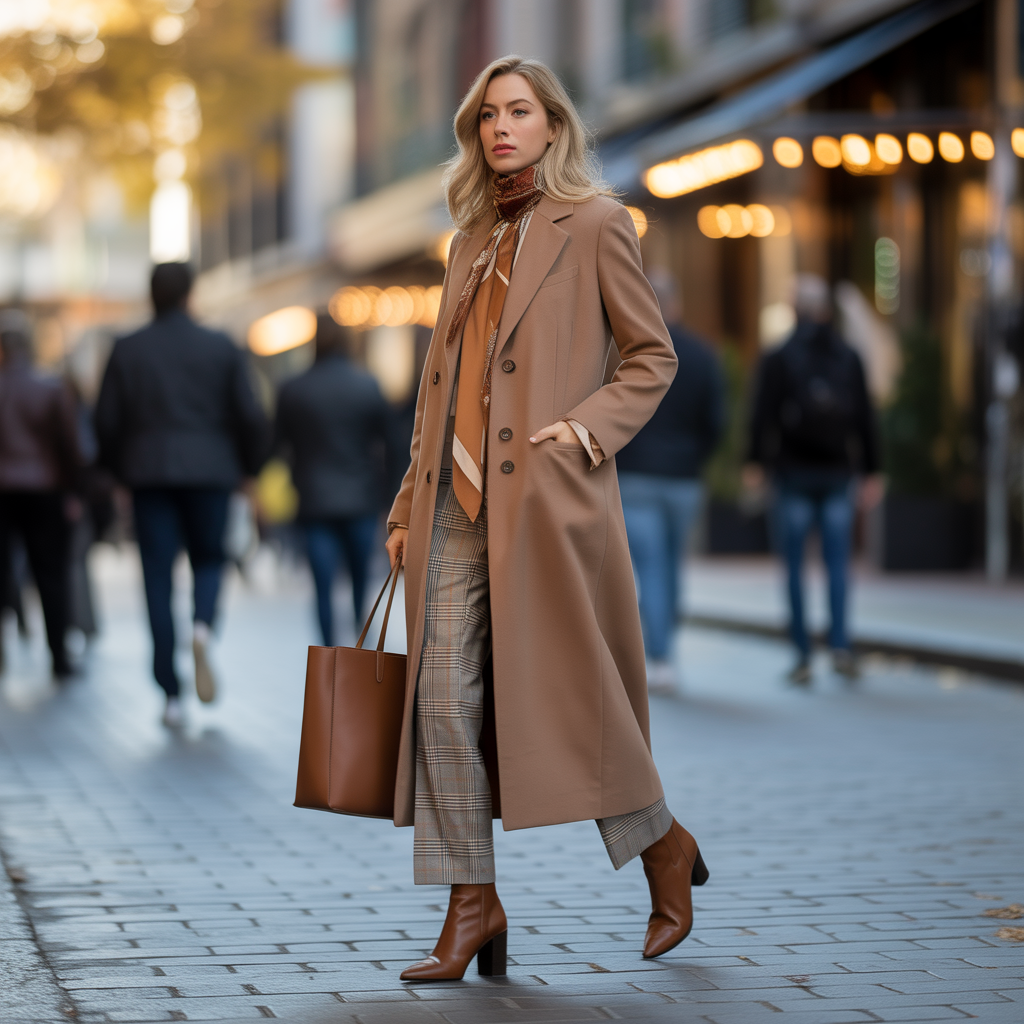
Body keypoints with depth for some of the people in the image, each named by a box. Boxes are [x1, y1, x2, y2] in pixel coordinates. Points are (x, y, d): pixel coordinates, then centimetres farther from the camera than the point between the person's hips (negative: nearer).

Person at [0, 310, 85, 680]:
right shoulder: (52, 388, -6)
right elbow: (69, 444, -6)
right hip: (44, 490, -1)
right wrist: (72, 491, 2)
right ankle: (59, 656, 6)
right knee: (51, 576, 5)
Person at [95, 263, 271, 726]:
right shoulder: (221, 348, 0)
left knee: (158, 579, 4)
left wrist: (119, 474, 16)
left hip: (149, 475, 0)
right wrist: (250, 467, 12)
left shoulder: (127, 350, 1)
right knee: (208, 561, 18)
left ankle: (172, 696, 0)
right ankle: (202, 629, -17)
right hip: (209, 472, 0)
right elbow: (250, 416, -2)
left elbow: (107, 421, 2)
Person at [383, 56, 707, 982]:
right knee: (444, 697, -2)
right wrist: (408, 507, 16)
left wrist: (587, 427, -14)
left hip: (543, 494, -6)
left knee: (565, 691, -1)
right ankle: (472, 904, 4)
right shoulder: (473, 239, 18)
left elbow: (653, 356, 2)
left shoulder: (595, 226, 0)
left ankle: (664, 846, 23)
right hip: (456, 499, 6)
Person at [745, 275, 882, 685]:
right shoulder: (848, 357, 4)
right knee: (837, 563, 5)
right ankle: (840, 646, -11)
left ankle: (803, 655, 1)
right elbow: (865, 418, 5)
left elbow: (763, 415, -9)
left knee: (795, 566, 3)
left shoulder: (777, 358, -3)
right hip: (837, 471, 2)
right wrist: (871, 471, 9)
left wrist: (755, 463, -3)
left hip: (794, 471, -2)